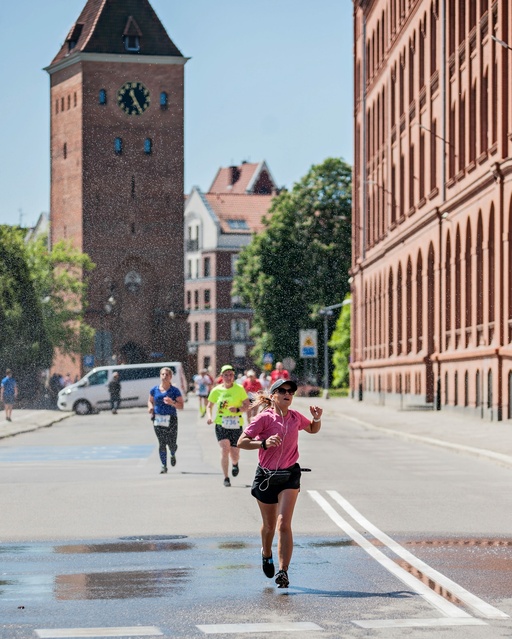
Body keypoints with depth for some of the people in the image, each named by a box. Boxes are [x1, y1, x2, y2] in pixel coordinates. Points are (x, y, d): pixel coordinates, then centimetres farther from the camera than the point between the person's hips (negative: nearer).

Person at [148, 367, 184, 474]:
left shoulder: (174, 391, -2)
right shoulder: (154, 390, 6)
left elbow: (181, 406, -3)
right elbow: (150, 401, 20)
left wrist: (172, 403, -22)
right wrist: (150, 407, -2)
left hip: (171, 420, -2)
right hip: (158, 420, 2)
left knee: (171, 444, 0)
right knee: (161, 444, -3)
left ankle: (173, 455, 35)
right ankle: (164, 466, 4)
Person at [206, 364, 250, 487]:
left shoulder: (239, 389, -1)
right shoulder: (216, 390, 2)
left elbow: (247, 405, 1)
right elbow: (209, 405, 14)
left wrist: (238, 409, -19)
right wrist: (209, 416, -5)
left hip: (236, 424, 0)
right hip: (221, 424, 0)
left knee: (234, 455, 4)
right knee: (224, 449, -17)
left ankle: (235, 464, 42)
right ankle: (226, 478, -8)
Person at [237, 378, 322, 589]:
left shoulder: (295, 417, 3)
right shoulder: (264, 418, -10)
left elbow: (313, 429, 25)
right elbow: (241, 442, -14)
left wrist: (317, 418, 2)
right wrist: (264, 443, -29)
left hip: (289, 476, 1)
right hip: (266, 476, -1)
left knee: (284, 524, -14)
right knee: (269, 524, 14)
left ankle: (283, 571, -16)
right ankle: (266, 554, 46)